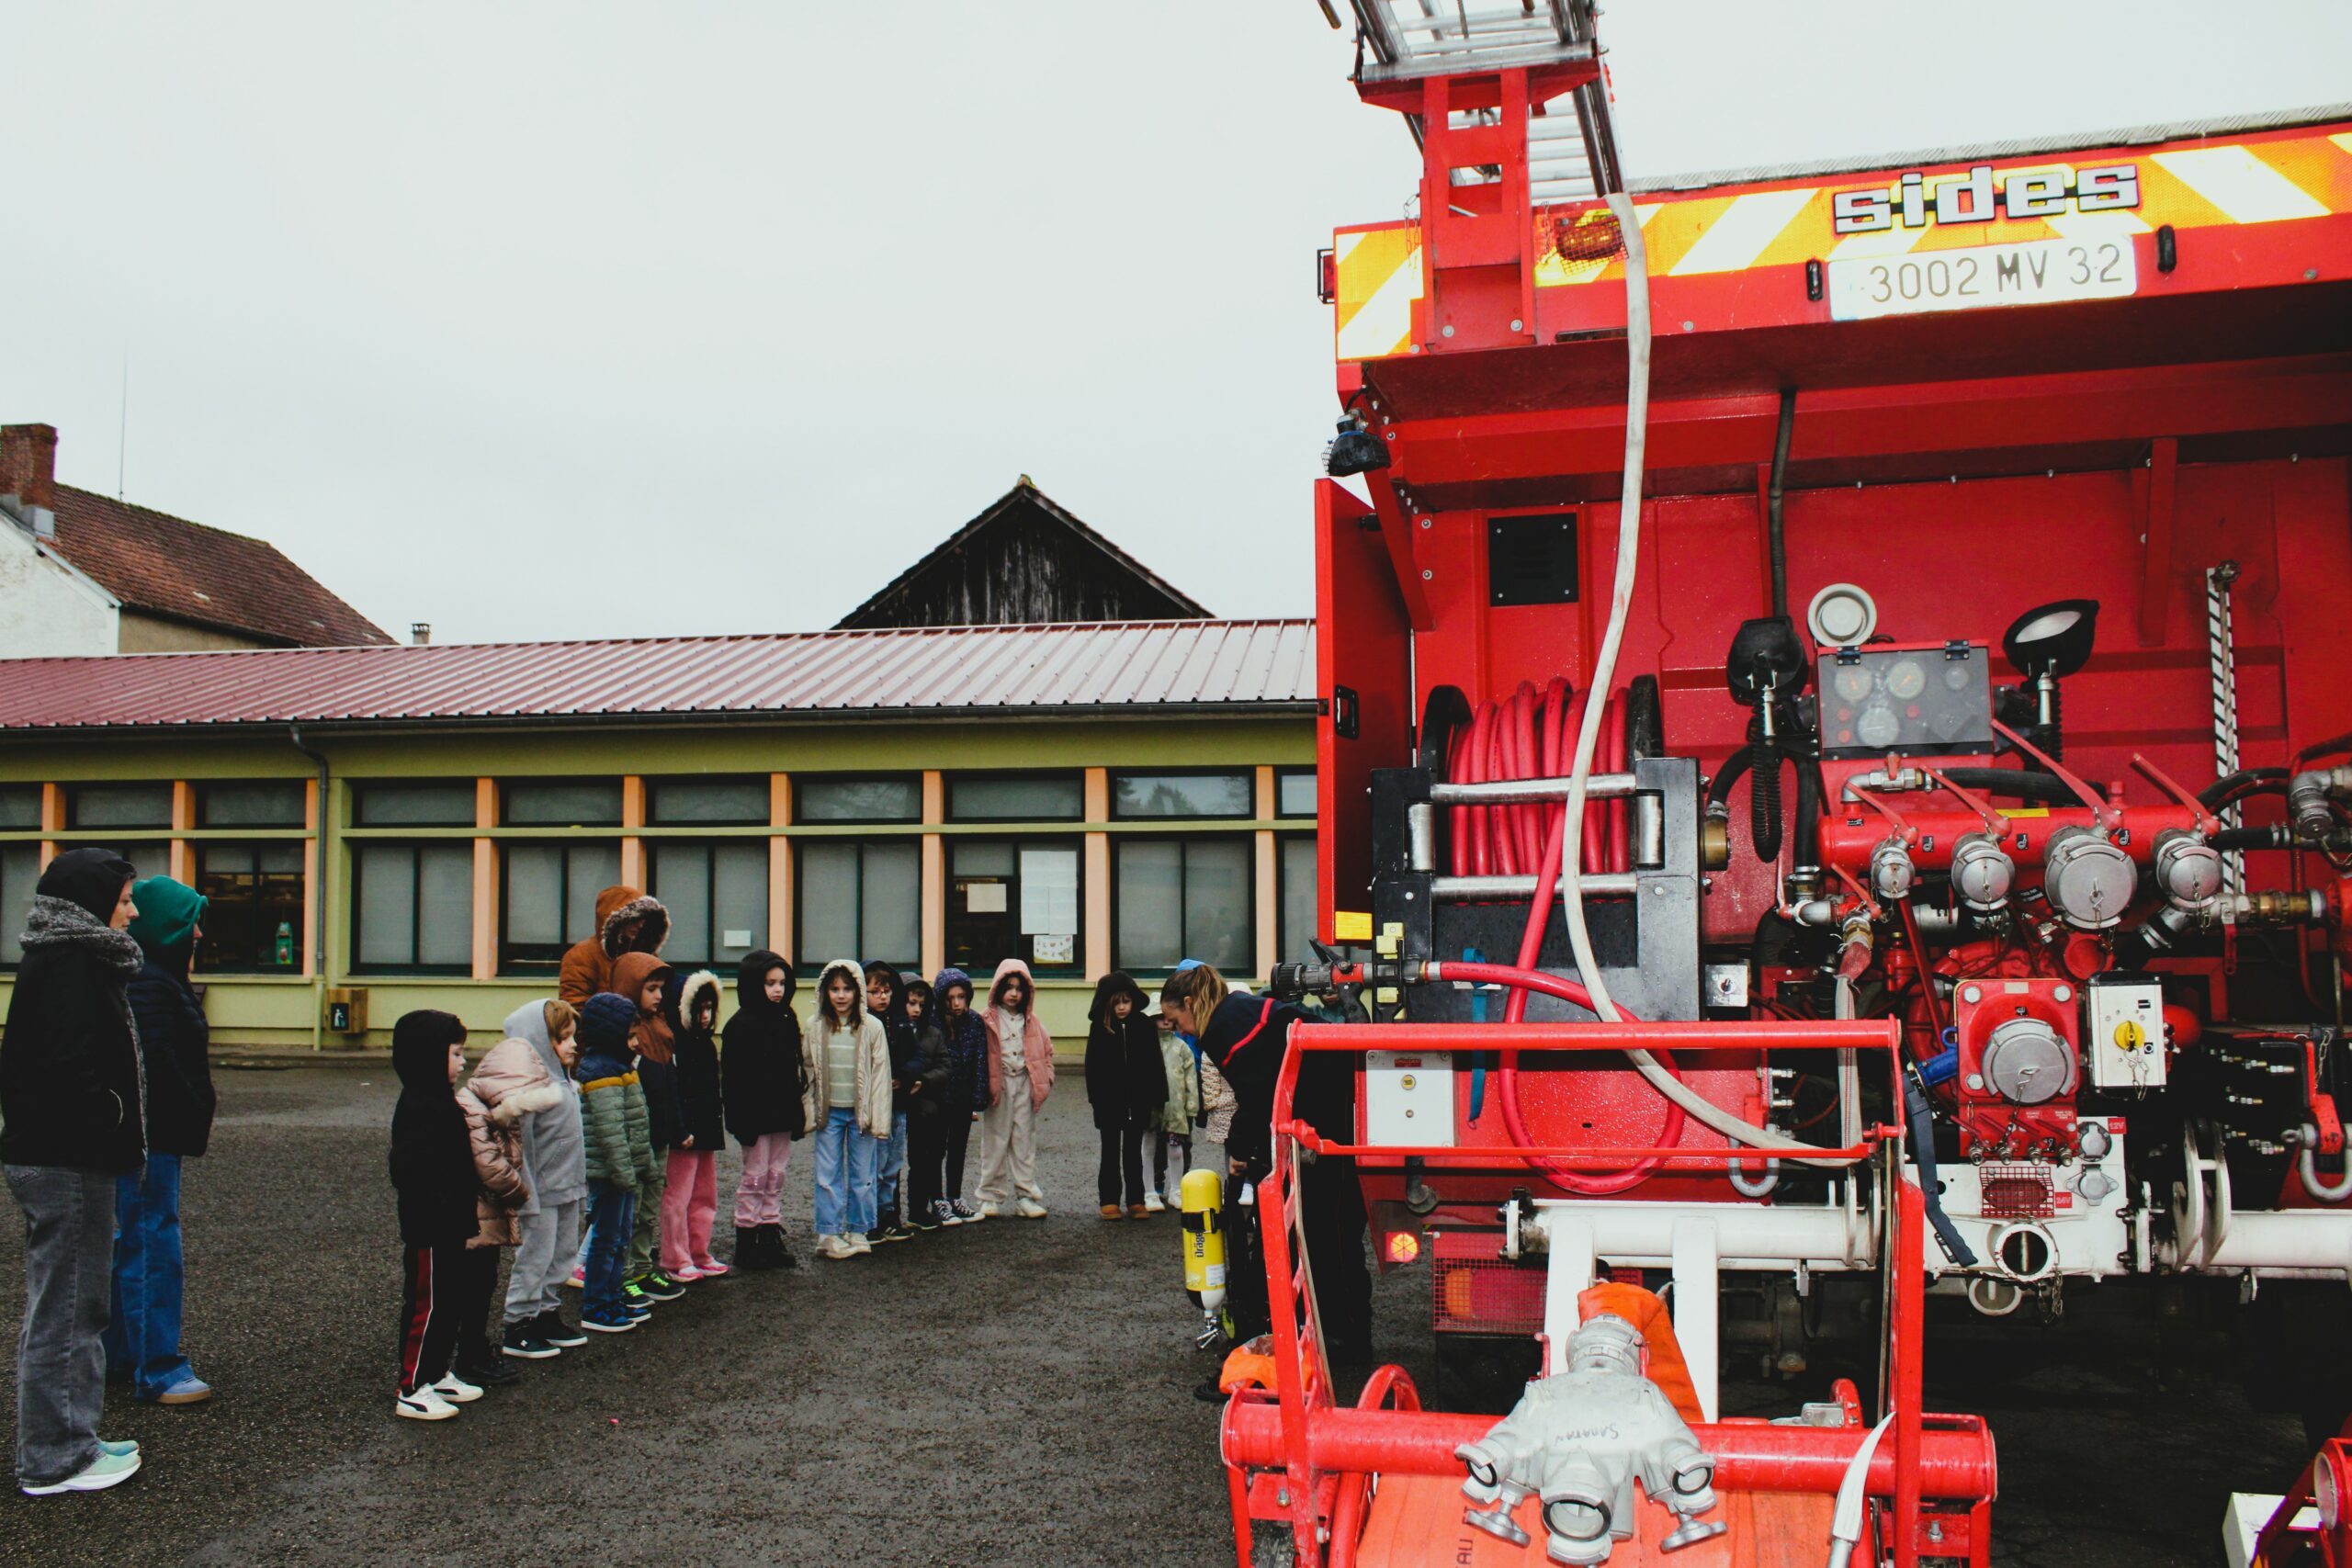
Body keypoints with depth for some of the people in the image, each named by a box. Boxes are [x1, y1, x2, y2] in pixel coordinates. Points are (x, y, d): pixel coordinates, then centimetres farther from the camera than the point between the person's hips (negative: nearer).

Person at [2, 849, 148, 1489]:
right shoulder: (70, 965, -17)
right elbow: (70, 1070, -25)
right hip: (67, 1164, -10)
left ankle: (69, 1438, 27)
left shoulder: (65, 959, 14)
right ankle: (55, 1460, 8)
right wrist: (117, 1134, -14)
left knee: (75, 1304, 17)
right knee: (64, 1308, -1)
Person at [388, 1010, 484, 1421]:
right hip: (429, 1231, -10)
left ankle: (437, 1375, 30)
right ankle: (411, 1391, 8)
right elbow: (411, 1172, -27)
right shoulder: (419, 1109, -21)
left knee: (451, 1302, 18)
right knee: (427, 1305, -1)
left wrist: (471, 1205, 17)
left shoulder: (443, 1101, 12)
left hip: (451, 1228, 10)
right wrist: (447, 1212, -27)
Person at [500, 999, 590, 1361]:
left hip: (567, 1188, 9)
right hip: (541, 1191, -9)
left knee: (563, 1252, 16)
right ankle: (518, 1327, 12)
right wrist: (525, 1200, -21)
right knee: (535, 1256, 0)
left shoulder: (564, 1081, 9)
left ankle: (547, 1315, 29)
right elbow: (519, 1144, -21)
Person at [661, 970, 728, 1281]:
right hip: (685, 1134, -9)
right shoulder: (678, 1043, -12)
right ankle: (676, 1261, 3)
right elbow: (674, 1092, -18)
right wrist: (683, 1130, -22)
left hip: (707, 1131, 9)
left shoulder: (707, 1043, 15)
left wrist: (716, 1126, 16)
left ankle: (699, 1255, 23)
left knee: (705, 1197, 14)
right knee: (678, 1197, -3)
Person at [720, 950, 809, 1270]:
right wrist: (742, 1122, -19)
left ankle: (771, 1240, 17)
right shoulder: (741, 1025, -10)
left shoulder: (786, 1022, 10)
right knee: (755, 1177, 1)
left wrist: (797, 1114, 10)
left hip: (781, 1115, 6)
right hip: (756, 1116, -6)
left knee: (776, 1178, 10)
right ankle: (746, 1244, 10)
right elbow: (733, 1079, -14)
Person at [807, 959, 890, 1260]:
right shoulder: (815, 1026, 1)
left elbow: (880, 1073, -2)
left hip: (861, 1111, -1)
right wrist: (809, 1112, 2)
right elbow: (808, 1070, 7)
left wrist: (879, 1119, -6)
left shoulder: (872, 1027, -4)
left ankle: (858, 1231, 17)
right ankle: (829, 1233, 9)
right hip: (828, 1111, 1)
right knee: (828, 1175, 3)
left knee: (862, 1175, 6)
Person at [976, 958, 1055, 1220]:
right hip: (998, 1084, -3)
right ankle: (990, 1197, 9)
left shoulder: (1030, 1022, 10)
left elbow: (1046, 1049, 18)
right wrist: (985, 1085, -13)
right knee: (995, 1141, 2)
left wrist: (1045, 1078, 8)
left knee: (1025, 1141, 6)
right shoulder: (987, 1021, -4)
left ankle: (1027, 1196, 10)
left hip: (1024, 1083, 3)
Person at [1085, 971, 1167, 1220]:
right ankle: (1109, 1201, 14)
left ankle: (1136, 1201, 15)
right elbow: (1093, 1066, -4)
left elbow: (1155, 1064, 1)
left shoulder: (1145, 1026, -2)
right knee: (1110, 1152, 8)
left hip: (1137, 1102, 1)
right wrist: (1095, 1098, -10)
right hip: (1109, 1102, -1)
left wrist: (1157, 1099, -1)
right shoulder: (1099, 1027, -4)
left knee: (1133, 1152, 10)